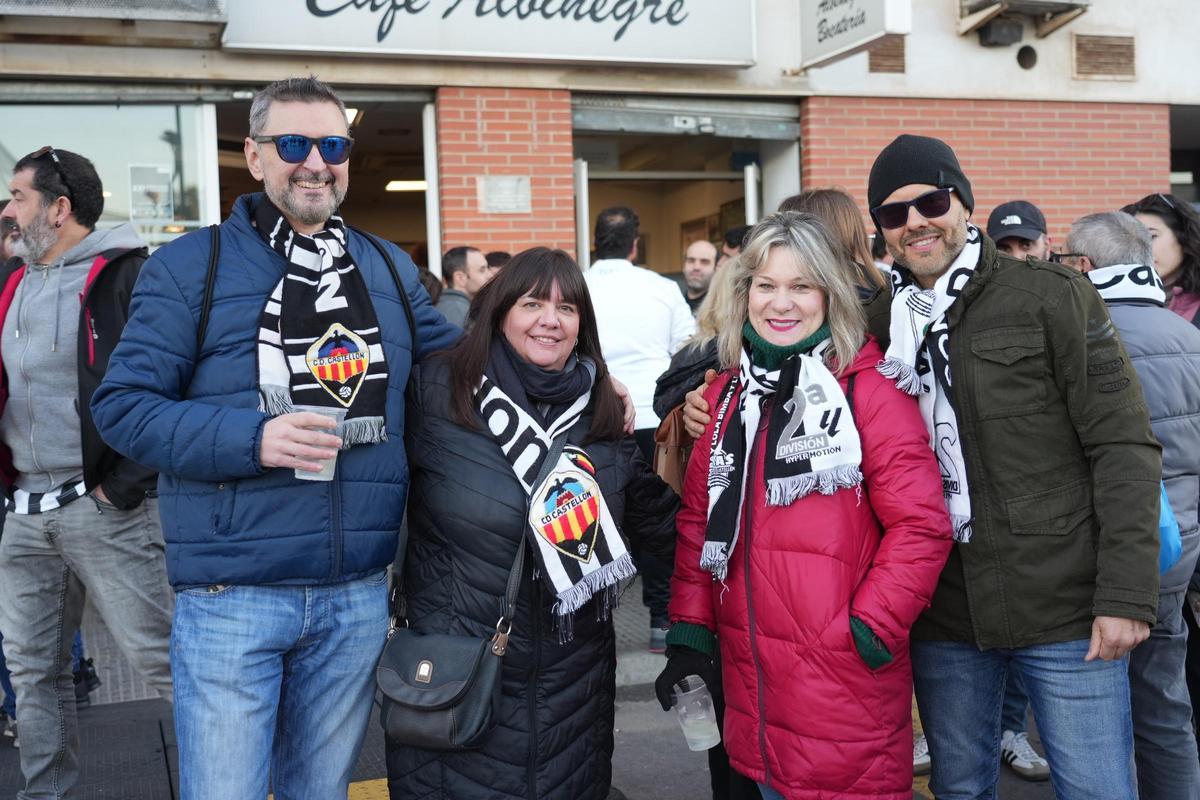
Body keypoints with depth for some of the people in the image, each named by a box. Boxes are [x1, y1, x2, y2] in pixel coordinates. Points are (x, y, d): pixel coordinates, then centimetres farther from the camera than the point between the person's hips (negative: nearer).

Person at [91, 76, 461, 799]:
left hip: (358, 599, 4)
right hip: (231, 599, -3)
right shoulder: (191, 265, -2)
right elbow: (123, 402, -7)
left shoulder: (391, 270, 11)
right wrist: (251, 439, -21)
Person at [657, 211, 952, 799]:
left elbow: (920, 527, -11)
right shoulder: (727, 393, 8)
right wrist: (690, 632, 5)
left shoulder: (870, 391, -8)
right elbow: (698, 521, 11)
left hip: (846, 684, -5)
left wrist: (868, 633, -15)